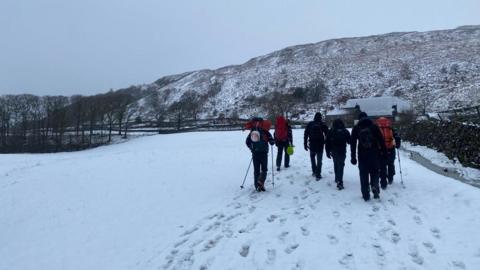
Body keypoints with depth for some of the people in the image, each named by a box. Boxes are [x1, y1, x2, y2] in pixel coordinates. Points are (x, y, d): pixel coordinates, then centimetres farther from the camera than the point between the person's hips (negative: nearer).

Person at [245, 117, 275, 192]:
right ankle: (261, 181, -14)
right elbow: (272, 142, -10)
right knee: (264, 169, 9)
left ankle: (257, 186, 12)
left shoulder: (252, 132, 0)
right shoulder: (265, 132, -10)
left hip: (255, 153, 3)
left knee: (256, 170, 11)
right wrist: (271, 142, 13)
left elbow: (247, 142, 5)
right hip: (264, 153, -3)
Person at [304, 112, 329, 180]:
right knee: (319, 160, 6)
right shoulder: (323, 125, -1)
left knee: (312, 158, 21)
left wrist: (305, 144, 7)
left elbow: (305, 135, 2)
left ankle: (314, 172, 20)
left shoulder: (310, 124, 2)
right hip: (320, 145, -1)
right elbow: (327, 135, -1)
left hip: (312, 145, 1)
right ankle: (318, 175, 3)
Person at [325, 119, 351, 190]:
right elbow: (349, 141, 5)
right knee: (340, 166, -5)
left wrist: (328, 152, 8)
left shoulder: (330, 131, 1)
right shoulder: (345, 131, -4)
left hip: (334, 152, 3)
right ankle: (339, 182, -15)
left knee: (336, 165, 21)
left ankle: (337, 179, 35)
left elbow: (327, 143, 1)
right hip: (342, 152, -2)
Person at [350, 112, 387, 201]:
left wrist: (353, 157, 7)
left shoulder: (356, 128, 4)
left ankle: (366, 195, 6)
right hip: (374, 154, 0)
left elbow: (353, 143, 3)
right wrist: (384, 152, 5)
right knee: (374, 172, 12)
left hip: (362, 155, 0)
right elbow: (381, 140, 0)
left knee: (364, 175, 6)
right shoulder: (374, 126, 3)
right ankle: (375, 187, -12)